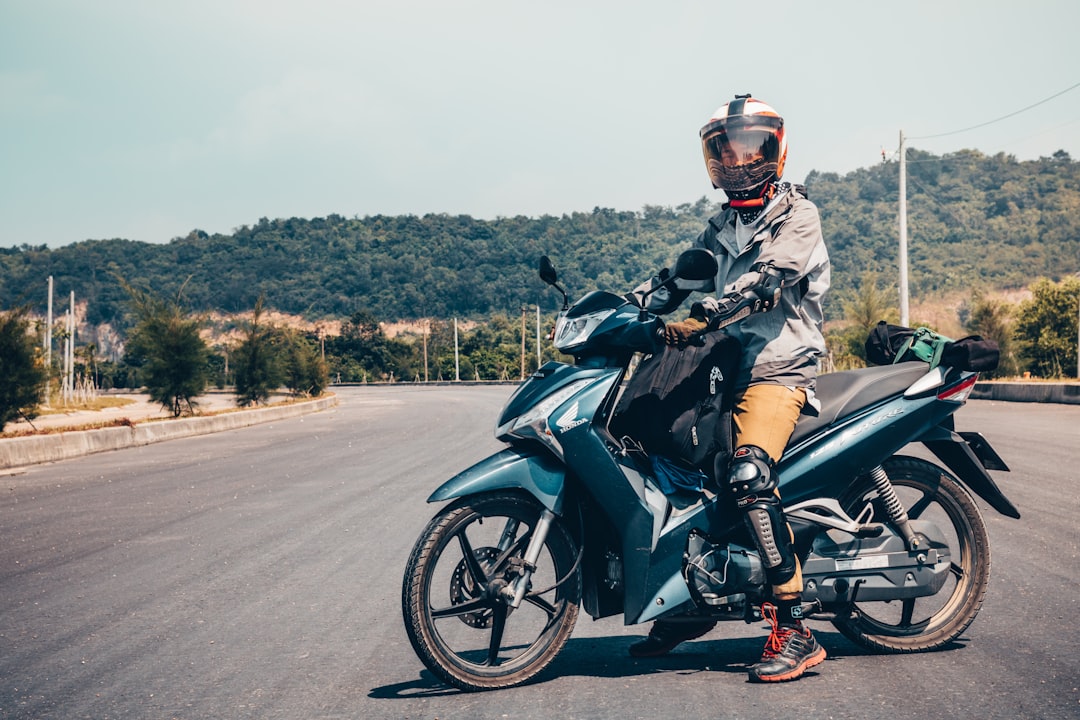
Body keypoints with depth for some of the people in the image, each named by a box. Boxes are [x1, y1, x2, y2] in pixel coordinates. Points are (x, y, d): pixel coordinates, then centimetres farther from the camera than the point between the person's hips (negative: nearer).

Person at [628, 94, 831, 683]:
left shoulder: (795, 213, -4)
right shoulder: (722, 226, 22)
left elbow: (766, 279, -21)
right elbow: (681, 274, 13)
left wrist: (700, 319, -35)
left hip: (779, 368, -8)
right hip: (728, 365, 8)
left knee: (747, 473, -30)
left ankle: (793, 629, -26)